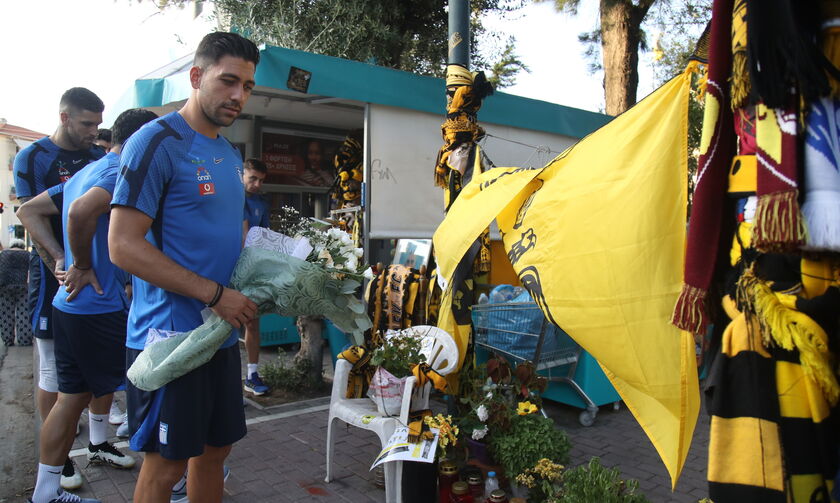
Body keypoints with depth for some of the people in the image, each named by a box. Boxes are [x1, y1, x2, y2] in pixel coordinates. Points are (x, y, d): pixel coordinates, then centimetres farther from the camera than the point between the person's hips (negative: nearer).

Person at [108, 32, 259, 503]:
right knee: (166, 463, 5)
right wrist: (217, 294, -19)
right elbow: (124, 246, -18)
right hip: (170, 334, -7)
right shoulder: (158, 142, -11)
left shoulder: (230, 153, 13)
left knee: (216, 447, 17)